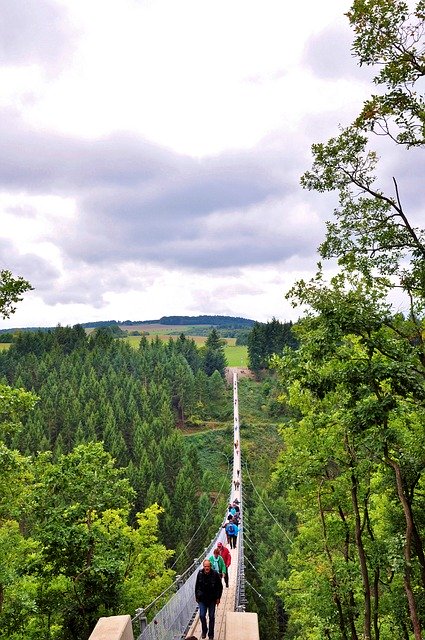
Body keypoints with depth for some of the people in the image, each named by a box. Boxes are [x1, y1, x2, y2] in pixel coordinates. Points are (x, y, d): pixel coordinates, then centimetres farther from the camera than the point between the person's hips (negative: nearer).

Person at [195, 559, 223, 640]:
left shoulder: (215, 574, -14)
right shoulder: (200, 573, -10)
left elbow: (220, 587, -4)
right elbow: (197, 586, 3)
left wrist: (218, 598, -4)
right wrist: (197, 597, 5)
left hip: (212, 599, -1)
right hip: (202, 599, 1)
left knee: (211, 617, 9)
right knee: (202, 615, -1)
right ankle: (204, 630, 26)